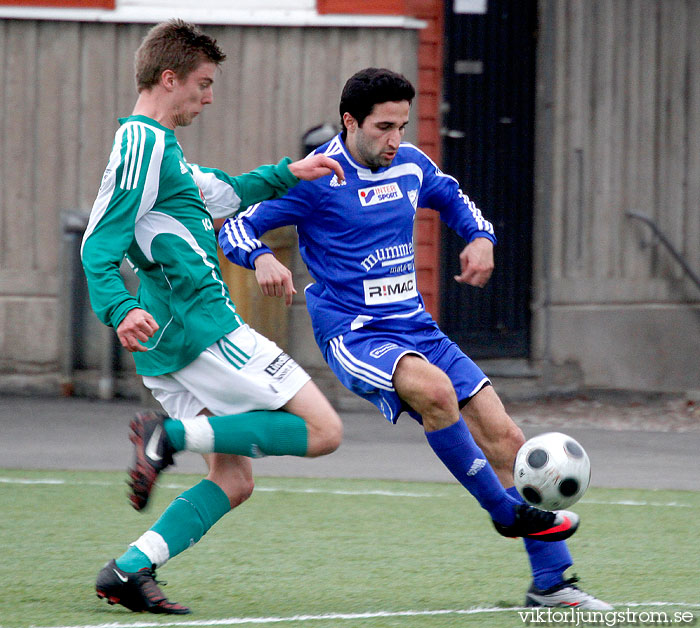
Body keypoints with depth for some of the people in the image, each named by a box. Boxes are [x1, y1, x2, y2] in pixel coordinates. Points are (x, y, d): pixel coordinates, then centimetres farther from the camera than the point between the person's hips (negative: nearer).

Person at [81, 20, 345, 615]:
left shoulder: (157, 145, 19)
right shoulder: (144, 146, -12)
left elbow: (219, 196, 35)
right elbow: (99, 247, -20)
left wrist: (287, 173, 35)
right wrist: (123, 310, -34)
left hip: (174, 343, 10)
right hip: (204, 326, -10)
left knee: (235, 480, 9)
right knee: (323, 430, -8)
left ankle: (128, 570, -2)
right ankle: (172, 434, -14)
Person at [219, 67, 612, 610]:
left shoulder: (411, 165, 8)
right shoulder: (316, 178, -9)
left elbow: (453, 198, 29)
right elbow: (236, 226, -8)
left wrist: (481, 236, 9)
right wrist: (262, 258, -30)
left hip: (415, 326, 6)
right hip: (352, 332, -6)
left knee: (502, 435, -4)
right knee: (432, 387, -36)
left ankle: (551, 581, 4)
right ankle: (507, 510, -19)